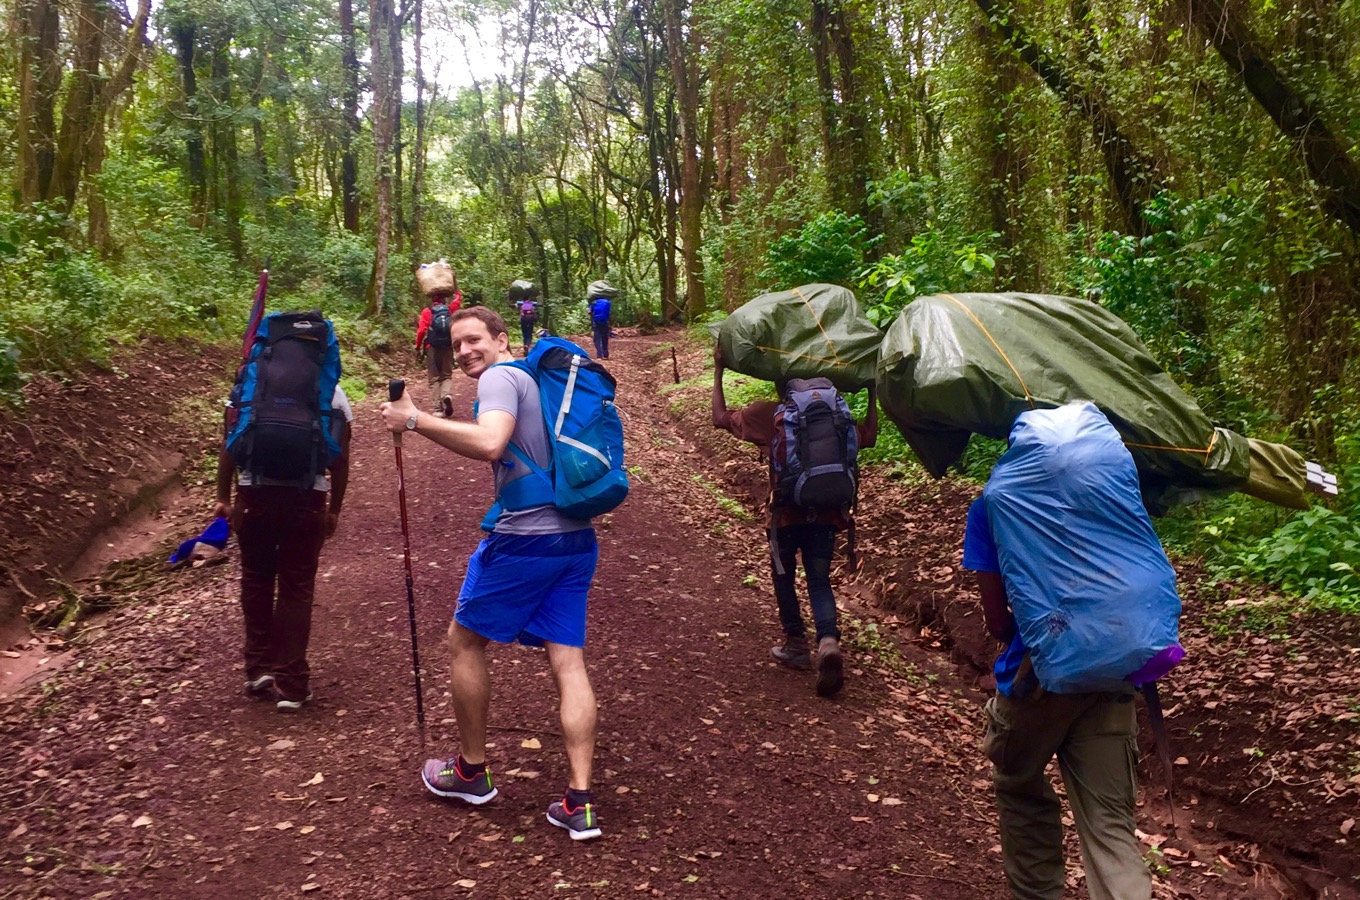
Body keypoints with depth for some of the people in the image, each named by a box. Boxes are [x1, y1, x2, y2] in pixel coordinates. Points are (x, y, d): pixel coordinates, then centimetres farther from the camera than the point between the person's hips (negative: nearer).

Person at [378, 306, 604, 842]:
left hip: (524, 538, -8)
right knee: (568, 660, 4)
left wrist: (416, 421, -20)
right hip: (577, 539, 8)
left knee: (463, 642, 11)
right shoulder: (538, 380, 20)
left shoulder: (501, 377, -8)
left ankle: (471, 772, 24)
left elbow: (490, 443, -27)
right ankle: (579, 803, 1)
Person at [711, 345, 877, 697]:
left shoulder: (767, 414, -1)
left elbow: (720, 418, 2)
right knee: (819, 581, 7)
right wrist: (872, 392, 24)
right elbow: (868, 437, 17)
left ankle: (796, 643, 23)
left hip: (786, 514, -2)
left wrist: (718, 371, 9)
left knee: (783, 578, 19)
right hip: (825, 514, 2)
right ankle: (828, 641, -16)